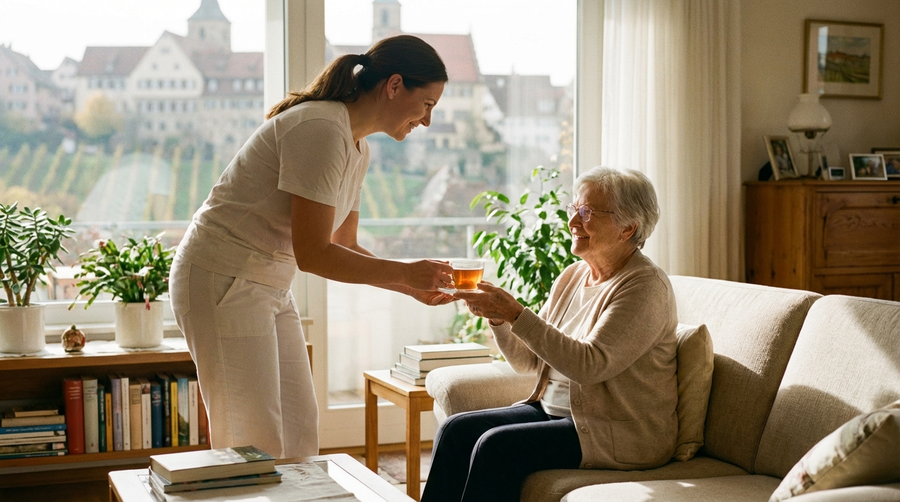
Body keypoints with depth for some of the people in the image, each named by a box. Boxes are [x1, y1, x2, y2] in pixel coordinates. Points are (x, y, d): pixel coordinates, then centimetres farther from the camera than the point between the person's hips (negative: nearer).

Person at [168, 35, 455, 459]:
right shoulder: (321, 130, -22)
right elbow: (313, 255, -23)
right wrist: (406, 272, -15)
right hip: (222, 280, -10)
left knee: (298, 425, 10)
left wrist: (413, 287, 3)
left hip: (269, 287, 10)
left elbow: (344, 248, 14)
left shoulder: (357, 148, 9)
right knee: (256, 441, -6)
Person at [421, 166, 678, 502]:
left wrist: (516, 314, -26)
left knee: (497, 445, -25)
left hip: (623, 434, -8)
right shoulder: (573, 276, 11)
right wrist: (497, 317, -7)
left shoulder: (645, 286, -14)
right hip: (552, 409, 8)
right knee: (456, 430, -8)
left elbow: (589, 364, -25)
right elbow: (527, 361, 12)